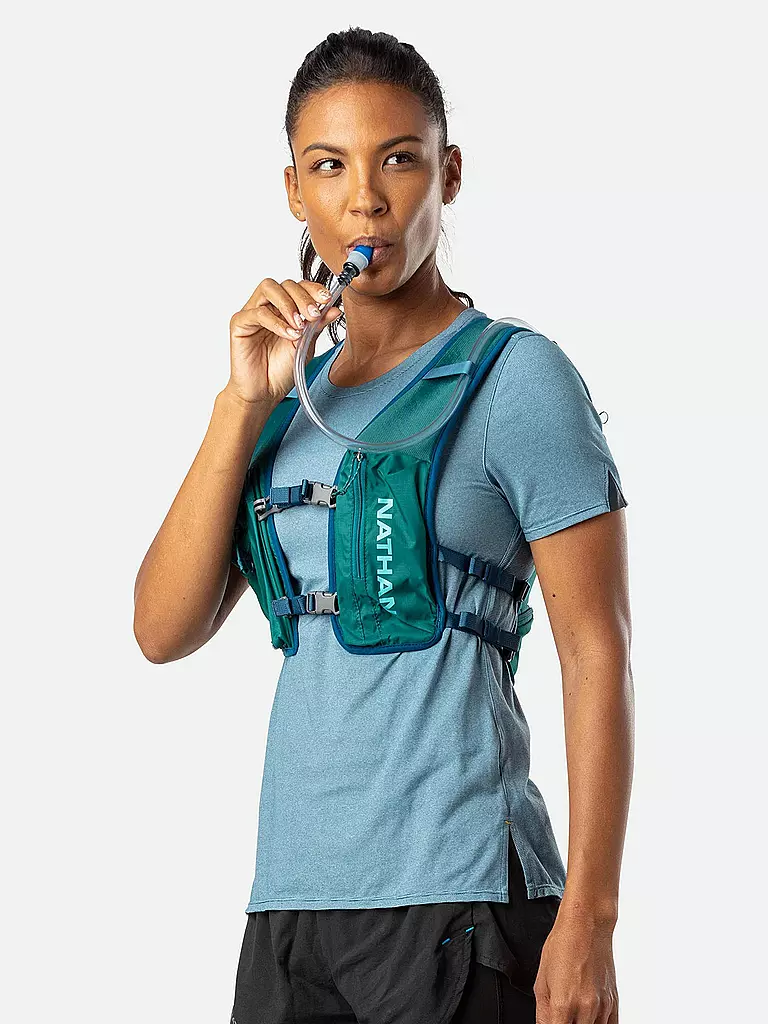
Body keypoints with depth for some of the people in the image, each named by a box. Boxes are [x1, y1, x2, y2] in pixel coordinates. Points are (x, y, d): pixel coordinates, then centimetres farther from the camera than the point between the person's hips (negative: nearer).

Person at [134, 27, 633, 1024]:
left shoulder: (518, 379, -3)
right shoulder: (297, 400, 14)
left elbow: (597, 652, -7)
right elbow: (164, 631, 5)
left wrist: (588, 918, -13)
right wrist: (242, 405, -4)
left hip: (455, 901, -5)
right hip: (292, 901, 5)